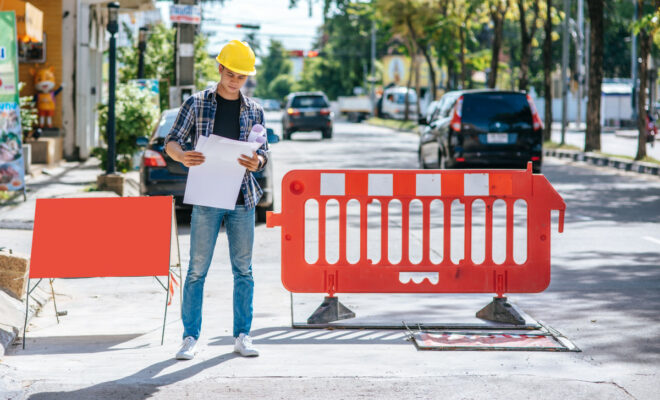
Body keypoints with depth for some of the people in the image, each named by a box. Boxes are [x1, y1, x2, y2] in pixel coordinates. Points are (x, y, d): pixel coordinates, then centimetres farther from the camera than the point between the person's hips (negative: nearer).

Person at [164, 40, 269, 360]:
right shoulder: (197, 103, 5)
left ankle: (242, 336, 12)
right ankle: (191, 337, 4)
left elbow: (263, 152, 9)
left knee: (243, 269, 5)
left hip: (242, 199, 2)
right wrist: (182, 156, -21)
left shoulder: (254, 110, 11)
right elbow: (171, 142, 3)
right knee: (197, 269, -2)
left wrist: (256, 162, -16)